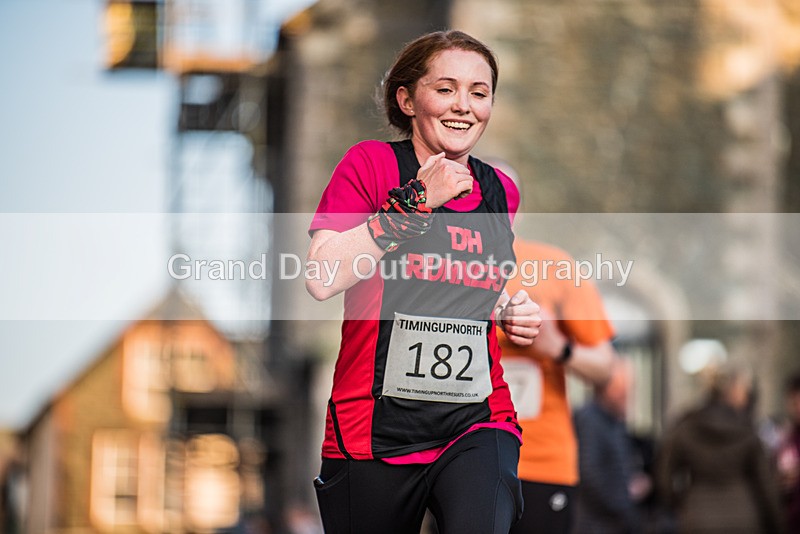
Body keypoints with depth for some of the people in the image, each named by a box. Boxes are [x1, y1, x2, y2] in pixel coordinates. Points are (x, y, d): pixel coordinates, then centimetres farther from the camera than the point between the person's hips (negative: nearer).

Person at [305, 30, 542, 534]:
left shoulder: (500, 190, 11)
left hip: (478, 421, 2)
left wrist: (513, 313, 7)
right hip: (375, 431, -2)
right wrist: (416, 202, -16)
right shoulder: (370, 163, -3)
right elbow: (322, 279, -17)